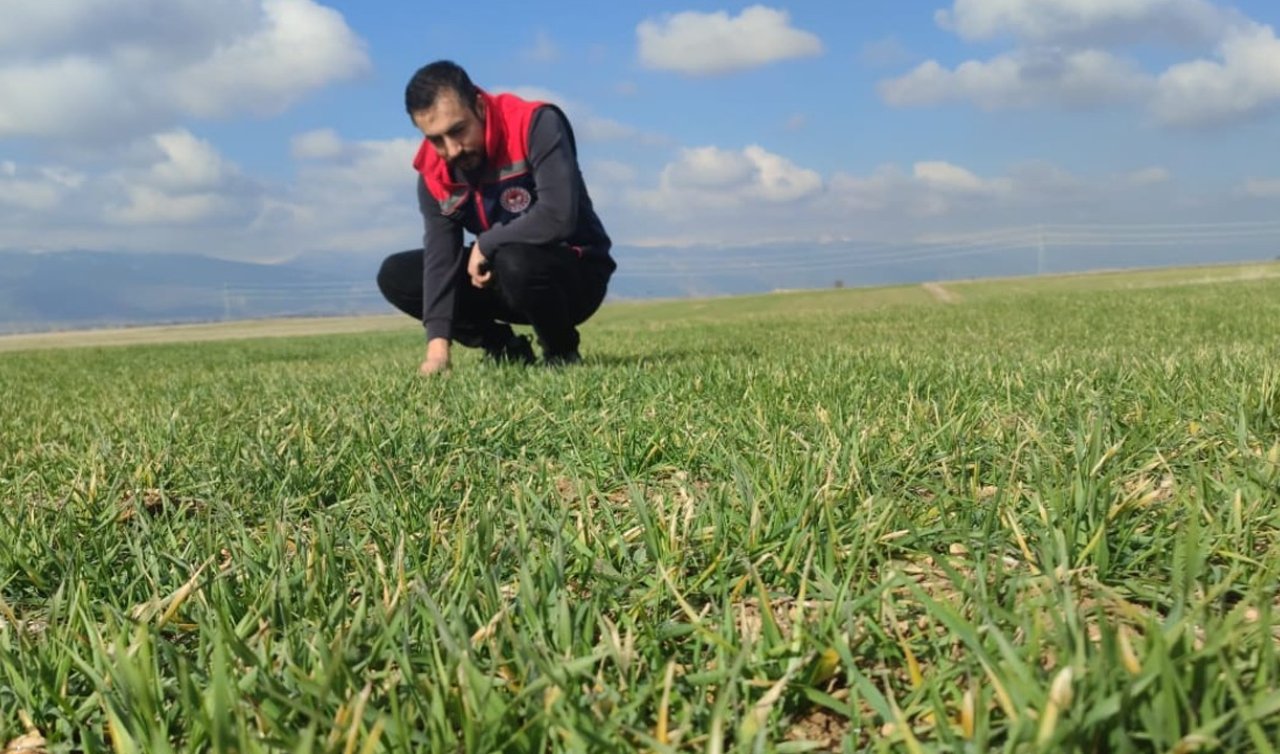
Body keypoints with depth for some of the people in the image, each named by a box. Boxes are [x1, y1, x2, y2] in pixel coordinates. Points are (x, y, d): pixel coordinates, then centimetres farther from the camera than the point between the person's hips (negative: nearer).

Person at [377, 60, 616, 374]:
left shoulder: (536, 125, -25)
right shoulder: (433, 172, -7)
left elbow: (558, 217, -36)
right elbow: (440, 255, -15)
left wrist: (485, 245, -22)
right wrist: (438, 343, -27)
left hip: (577, 273, -6)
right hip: (500, 274, 6)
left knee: (516, 264, -39)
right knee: (395, 275, -3)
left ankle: (562, 353, -10)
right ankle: (506, 348, 4)